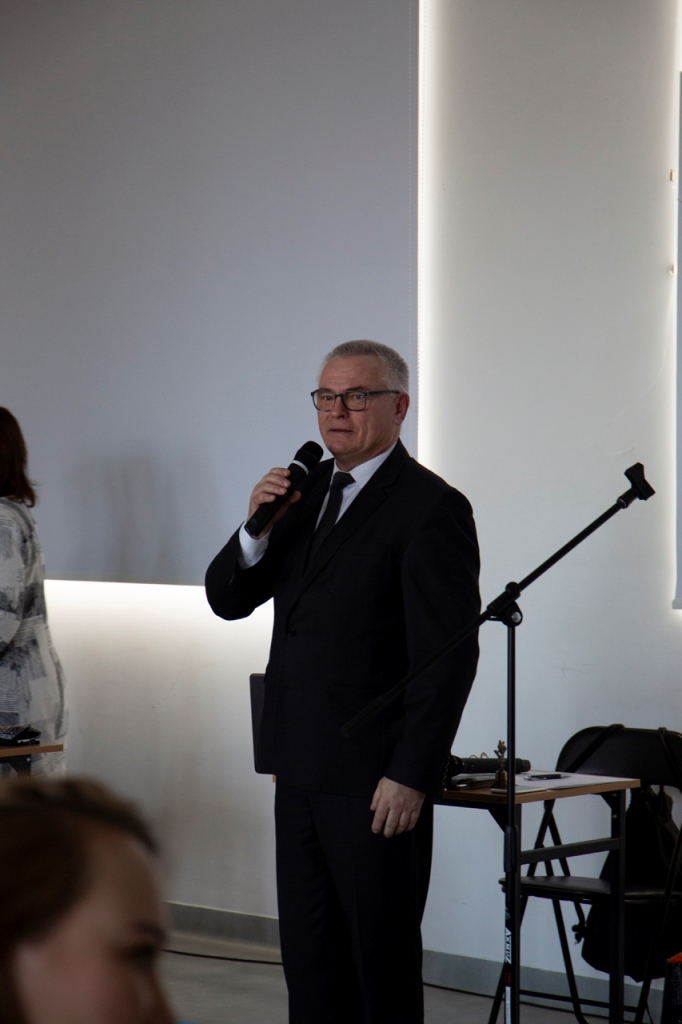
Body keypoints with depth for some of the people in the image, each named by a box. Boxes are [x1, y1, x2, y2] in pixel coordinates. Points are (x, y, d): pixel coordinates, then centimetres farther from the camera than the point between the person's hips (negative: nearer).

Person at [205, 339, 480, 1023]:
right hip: (301, 768, 8)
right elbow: (227, 599, 13)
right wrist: (259, 528, -7)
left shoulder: (429, 507, -10)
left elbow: (449, 657, -15)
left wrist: (411, 776, -18)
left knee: (382, 958, 2)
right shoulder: (307, 490, 13)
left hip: (375, 780, -7)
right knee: (308, 954, 12)